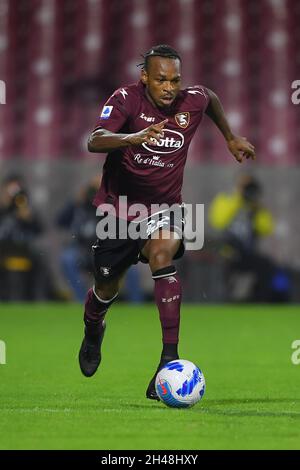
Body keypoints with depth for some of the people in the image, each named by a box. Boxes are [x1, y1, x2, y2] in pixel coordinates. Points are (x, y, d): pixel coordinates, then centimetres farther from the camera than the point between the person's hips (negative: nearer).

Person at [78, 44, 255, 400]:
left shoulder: (192, 101, -9)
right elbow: (95, 141, -35)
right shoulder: (126, 99, -19)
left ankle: (170, 357, -35)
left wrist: (230, 138, 25)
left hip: (164, 207, 0)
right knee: (106, 288, 13)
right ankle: (92, 330, 52)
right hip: (119, 206, 0)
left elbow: (211, 99, 18)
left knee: (162, 254, -32)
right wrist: (134, 137, -52)